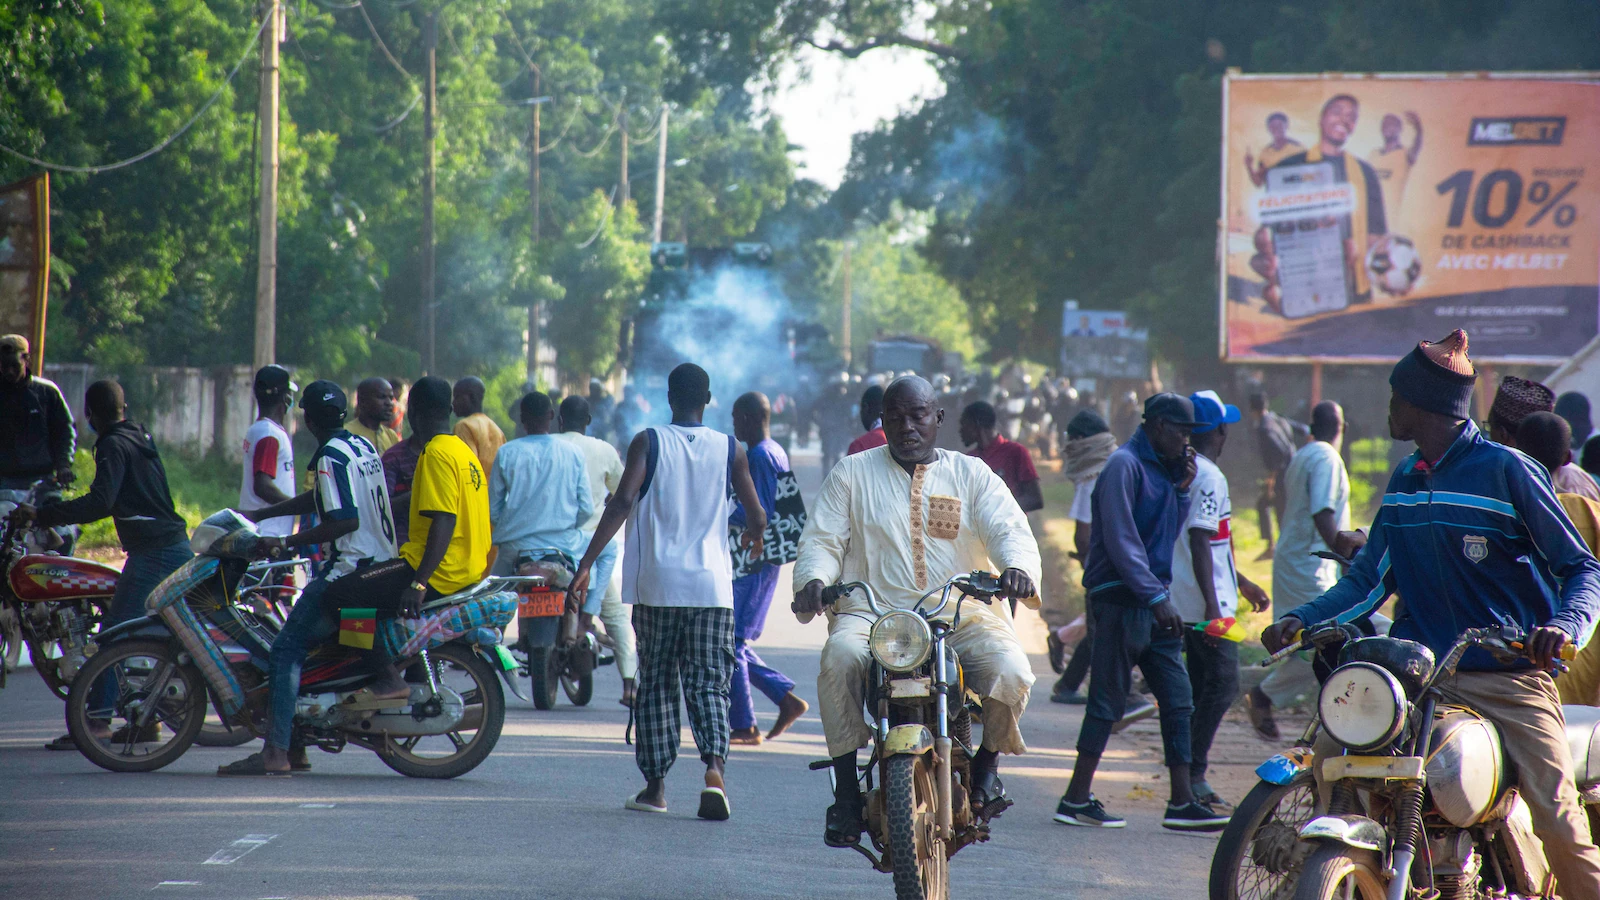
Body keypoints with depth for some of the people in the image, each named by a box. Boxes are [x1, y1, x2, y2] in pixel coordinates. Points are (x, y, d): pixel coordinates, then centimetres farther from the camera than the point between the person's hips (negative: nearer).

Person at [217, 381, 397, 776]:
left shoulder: (331, 457, -13)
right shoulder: (363, 446, 16)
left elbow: (345, 520, -23)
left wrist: (287, 542, -19)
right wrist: (259, 515, 27)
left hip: (351, 568, -10)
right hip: (382, 562, 10)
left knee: (286, 649, -10)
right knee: (302, 642, 17)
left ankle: (276, 752, -19)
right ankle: (293, 746, 15)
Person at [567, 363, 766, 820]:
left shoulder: (648, 442, 0)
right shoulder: (728, 449, 5)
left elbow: (622, 502, -12)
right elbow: (756, 516, 9)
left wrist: (586, 563, -14)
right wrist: (752, 538, 33)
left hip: (656, 585, -1)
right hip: (711, 584, 1)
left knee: (656, 684, 10)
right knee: (709, 684, 1)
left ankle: (655, 785, 11)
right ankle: (714, 769, -23)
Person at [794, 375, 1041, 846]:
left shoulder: (972, 474, 14)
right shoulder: (852, 473, 14)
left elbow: (1010, 530, 1)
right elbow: (822, 540, 8)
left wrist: (1017, 566, -24)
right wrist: (813, 580, -17)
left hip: (963, 614, 1)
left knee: (1010, 671, -28)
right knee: (840, 659, -34)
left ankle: (986, 763, 2)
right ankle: (846, 787, -23)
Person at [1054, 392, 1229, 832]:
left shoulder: (1162, 467, 16)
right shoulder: (1125, 465, -11)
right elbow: (1121, 541, -18)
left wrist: (1182, 487, 6)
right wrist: (1156, 597, -21)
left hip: (1152, 601, 9)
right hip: (1122, 599, -9)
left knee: (1178, 698, 4)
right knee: (1108, 700, -5)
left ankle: (1182, 803, 6)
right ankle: (1076, 799, 1)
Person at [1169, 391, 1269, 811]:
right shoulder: (1209, 477, -16)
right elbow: (1199, 541, -24)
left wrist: (1241, 581, 34)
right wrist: (1212, 606, -28)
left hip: (1187, 603, 10)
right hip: (1208, 603, -10)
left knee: (1201, 686, 14)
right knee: (1222, 684, -9)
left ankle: (1189, 779, 16)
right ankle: (1194, 776, -12)